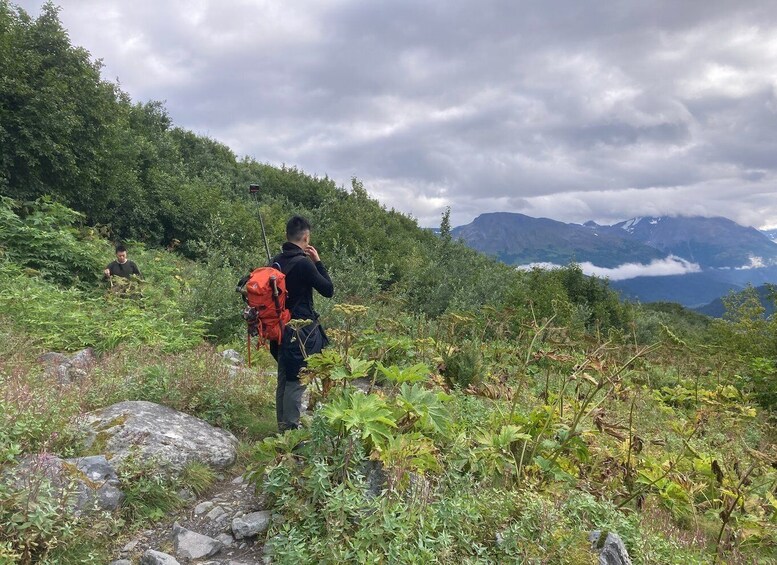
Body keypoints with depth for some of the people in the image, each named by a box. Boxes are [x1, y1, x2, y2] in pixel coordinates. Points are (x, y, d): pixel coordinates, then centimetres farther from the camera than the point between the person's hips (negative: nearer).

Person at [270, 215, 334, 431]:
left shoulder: (277, 261, 7)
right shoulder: (303, 263, -17)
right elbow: (328, 290, -9)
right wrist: (318, 261, -4)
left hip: (282, 328, 8)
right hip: (301, 332, -8)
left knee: (284, 379, 16)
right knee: (296, 381, -3)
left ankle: (282, 426, 25)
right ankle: (291, 429, 0)